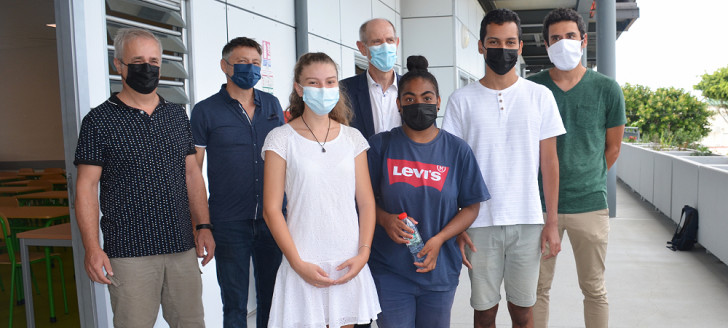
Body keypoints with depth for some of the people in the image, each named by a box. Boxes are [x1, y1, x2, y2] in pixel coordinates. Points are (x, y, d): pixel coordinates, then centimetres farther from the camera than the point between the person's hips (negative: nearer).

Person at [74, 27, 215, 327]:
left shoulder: (177, 116, 11)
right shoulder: (99, 120, -2)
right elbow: (87, 188, -4)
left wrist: (203, 226, 6)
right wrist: (92, 248, -11)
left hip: (182, 247, 4)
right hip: (129, 252, -4)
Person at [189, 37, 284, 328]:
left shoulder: (272, 104, 7)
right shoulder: (205, 111, -4)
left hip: (271, 219, 3)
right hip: (229, 224, -3)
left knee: (272, 297, 15)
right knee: (235, 304, 8)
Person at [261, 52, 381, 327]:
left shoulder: (353, 138, 6)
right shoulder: (281, 139, -4)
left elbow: (366, 202, 6)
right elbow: (271, 209, -6)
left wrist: (363, 253, -4)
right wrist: (299, 264, -11)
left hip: (349, 264, 3)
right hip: (304, 266, -3)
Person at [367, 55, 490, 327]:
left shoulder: (457, 150, 1)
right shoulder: (380, 146, -1)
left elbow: (471, 206, 2)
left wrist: (439, 239, -12)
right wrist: (385, 219, -16)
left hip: (439, 269, 1)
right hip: (389, 271, -1)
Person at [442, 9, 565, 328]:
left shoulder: (540, 96, 4)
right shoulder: (462, 100, 1)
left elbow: (549, 162, 5)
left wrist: (552, 222, 0)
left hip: (528, 222, 1)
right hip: (479, 223, 0)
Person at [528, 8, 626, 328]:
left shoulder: (607, 89, 0)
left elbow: (612, 148, 10)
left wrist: (586, 181, 13)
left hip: (590, 204, 0)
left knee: (594, 289, 12)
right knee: (538, 287, 9)